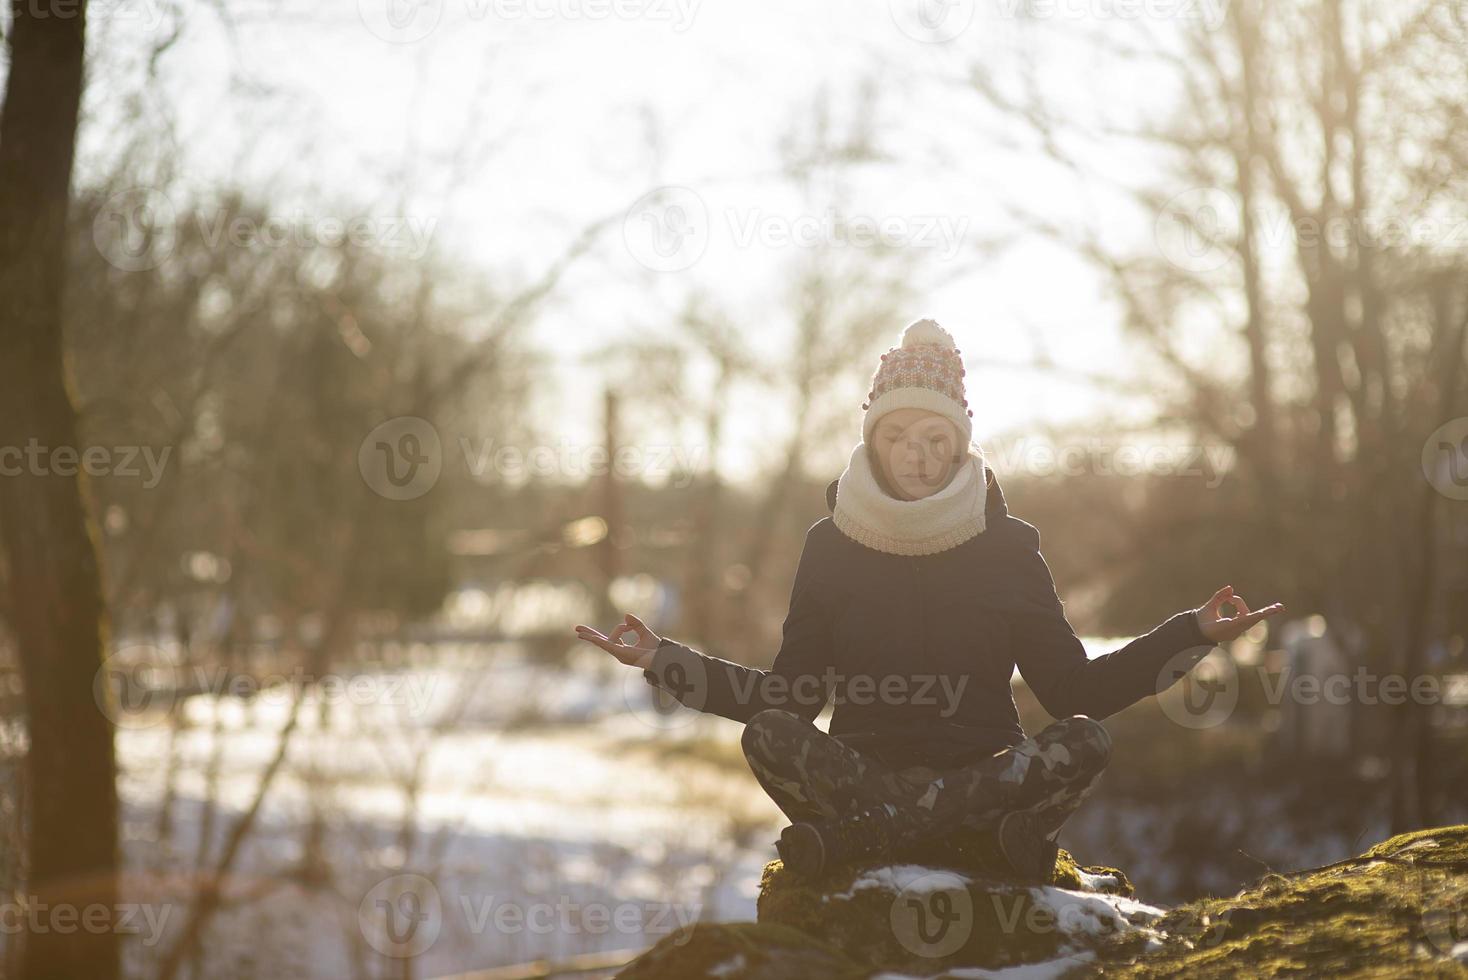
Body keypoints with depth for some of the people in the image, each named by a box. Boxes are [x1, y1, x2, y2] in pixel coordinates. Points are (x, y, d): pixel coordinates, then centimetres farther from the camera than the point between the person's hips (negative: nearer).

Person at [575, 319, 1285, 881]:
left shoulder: (1006, 547, 8)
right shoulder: (832, 547, 8)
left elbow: (1075, 690, 6)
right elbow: (789, 697, 6)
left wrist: (1193, 634, -2)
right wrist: (664, 662, -4)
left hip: (986, 772, 1)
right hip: (863, 769, -1)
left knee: (1083, 742, -30)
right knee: (768, 736, -29)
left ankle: (854, 835, -28)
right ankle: (992, 837, -34)